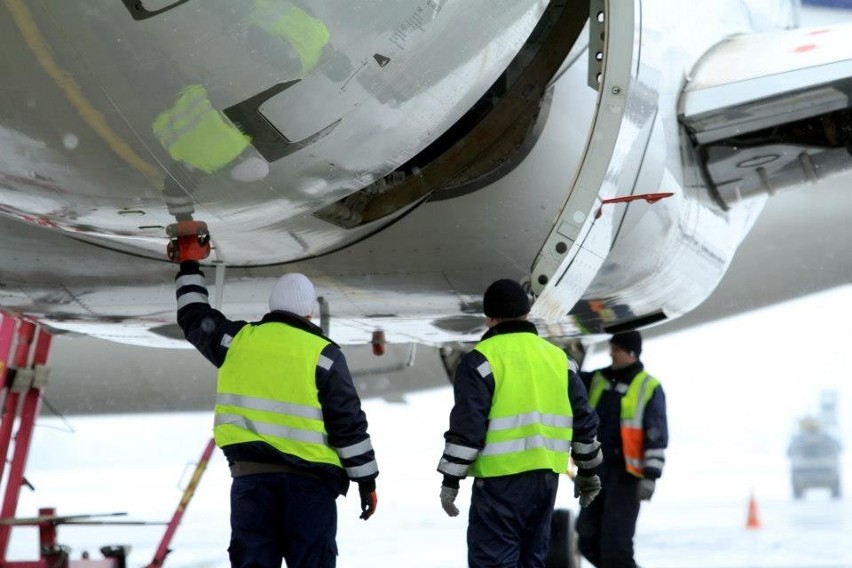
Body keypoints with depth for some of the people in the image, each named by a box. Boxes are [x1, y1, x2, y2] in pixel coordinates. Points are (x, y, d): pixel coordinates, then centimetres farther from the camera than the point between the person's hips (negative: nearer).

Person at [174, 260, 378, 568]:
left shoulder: (238, 340, 6)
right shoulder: (323, 354, -3)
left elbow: (194, 317, 25)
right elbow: (348, 422, -4)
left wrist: (189, 269, 41)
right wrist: (366, 479, 2)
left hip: (251, 470, 3)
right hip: (310, 475, -3)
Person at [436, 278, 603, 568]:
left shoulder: (482, 359, -6)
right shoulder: (558, 357, 13)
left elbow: (467, 426, -13)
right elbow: (584, 419, 14)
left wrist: (451, 479, -7)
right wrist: (588, 471, 24)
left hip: (502, 478, -6)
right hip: (547, 476, 7)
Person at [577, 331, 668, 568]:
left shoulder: (649, 388, -5)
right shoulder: (597, 379, 11)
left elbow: (657, 436, -7)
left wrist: (650, 476, -13)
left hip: (626, 474, -6)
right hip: (595, 470, 6)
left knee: (615, 543, -10)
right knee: (589, 541, 10)